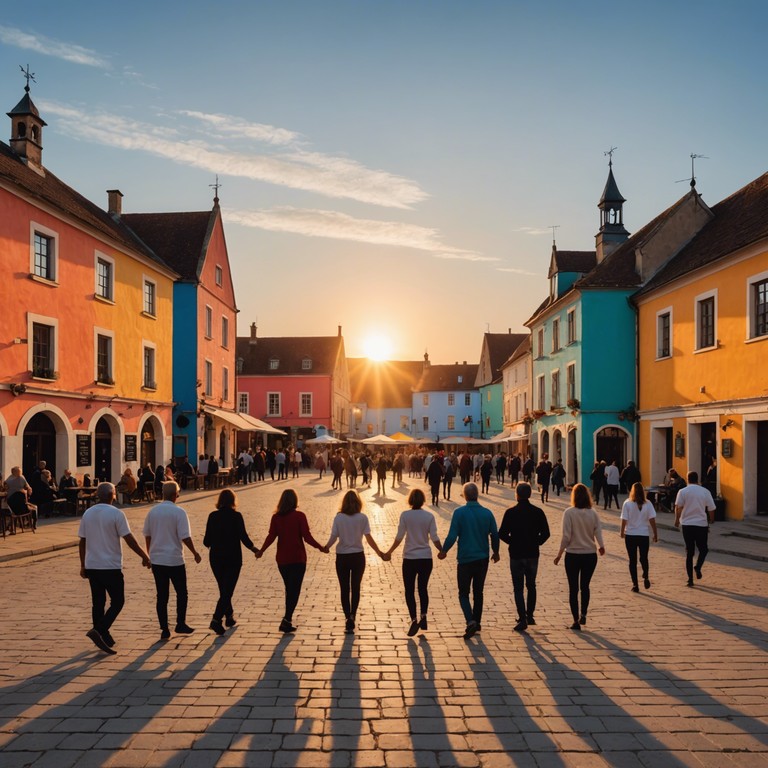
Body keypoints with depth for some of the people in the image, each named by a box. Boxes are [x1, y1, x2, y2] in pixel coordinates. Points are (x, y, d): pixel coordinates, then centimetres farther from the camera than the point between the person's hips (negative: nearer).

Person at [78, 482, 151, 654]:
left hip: (91, 566, 6)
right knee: (117, 602, 5)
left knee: (98, 602, 13)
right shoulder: (116, 514, -12)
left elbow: (82, 541, 8)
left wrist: (83, 565, 16)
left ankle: (103, 638, 19)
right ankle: (99, 631, -11)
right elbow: (129, 539, -13)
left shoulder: (87, 514, 5)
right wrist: (144, 556, -4)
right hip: (111, 567, -6)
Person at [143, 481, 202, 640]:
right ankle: (181, 624, 12)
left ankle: (164, 630, 11)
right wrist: (195, 553, -1)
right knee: (182, 593, 13)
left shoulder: (152, 512, 3)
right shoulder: (179, 512, -12)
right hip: (175, 560, -4)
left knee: (161, 596, 9)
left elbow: (147, 535, 12)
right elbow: (185, 537, -15)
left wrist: (150, 554, 26)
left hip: (156, 560, 4)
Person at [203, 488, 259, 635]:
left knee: (224, 589, 19)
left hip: (216, 558, 4)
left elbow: (207, 541, 1)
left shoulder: (213, 516, -1)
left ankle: (229, 617, 31)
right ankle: (216, 619, -14)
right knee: (227, 591, 0)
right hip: (233, 558, -4)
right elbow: (244, 537, -11)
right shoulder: (236, 516, -11)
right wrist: (253, 548, 7)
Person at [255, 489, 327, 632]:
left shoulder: (276, 517, -1)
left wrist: (261, 550, 10)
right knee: (294, 589, 1)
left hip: (281, 559, 4)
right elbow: (307, 537, -13)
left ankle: (288, 619, 23)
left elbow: (271, 536, -4)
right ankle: (287, 619, -12)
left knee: (289, 588, 18)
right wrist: (320, 548, -2)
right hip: (297, 559, -4)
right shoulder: (299, 516, -10)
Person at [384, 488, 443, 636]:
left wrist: (389, 552, 5)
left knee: (409, 590, 7)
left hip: (409, 558, -2)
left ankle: (414, 619, -6)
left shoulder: (405, 515, -7)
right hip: (426, 558, 2)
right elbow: (434, 538, -5)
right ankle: (423, 616, 5)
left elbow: (399, 537, -8)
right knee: (423, 588, 17)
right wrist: (442, 551, 12)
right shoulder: (429, 516, -4)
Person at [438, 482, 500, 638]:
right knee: (478, 592, 17)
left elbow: (452, 536, -13)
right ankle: (477, 622, 23)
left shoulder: (459, 512, -12)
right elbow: (495, 535, 3)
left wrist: (444, 551, 3)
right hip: (482, 559, 4)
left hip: (465, 559, -3)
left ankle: (471, 621, -14)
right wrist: (495, 552, 19)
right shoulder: (487, 513, -2)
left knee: (464, 593, 5)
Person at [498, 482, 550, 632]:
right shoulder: (538, 512, -2)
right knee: (531, 586, 19)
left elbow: (502, 534, -11)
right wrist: (536, 543, 11)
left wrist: (512, 542, 6)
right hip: (533, 554, 3)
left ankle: (522, 619, -4)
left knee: (518, 588, 3)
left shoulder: (511, 512, -10)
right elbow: (545, 533, -3)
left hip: (516, 554, -3)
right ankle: (530, 616, 24)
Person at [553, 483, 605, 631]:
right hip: (590, 555, 2)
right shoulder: (593, 513, -3)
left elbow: (566, 536, -12)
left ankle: (576, 621, 11)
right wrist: (601, 546, 8)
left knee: (573, 588, 9)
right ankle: (583, 614, 13)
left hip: (572, 555, -2)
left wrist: (559, 554, -4)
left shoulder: (569, 512, -11)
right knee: (585, 586, 21)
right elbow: (598, 533, -8)